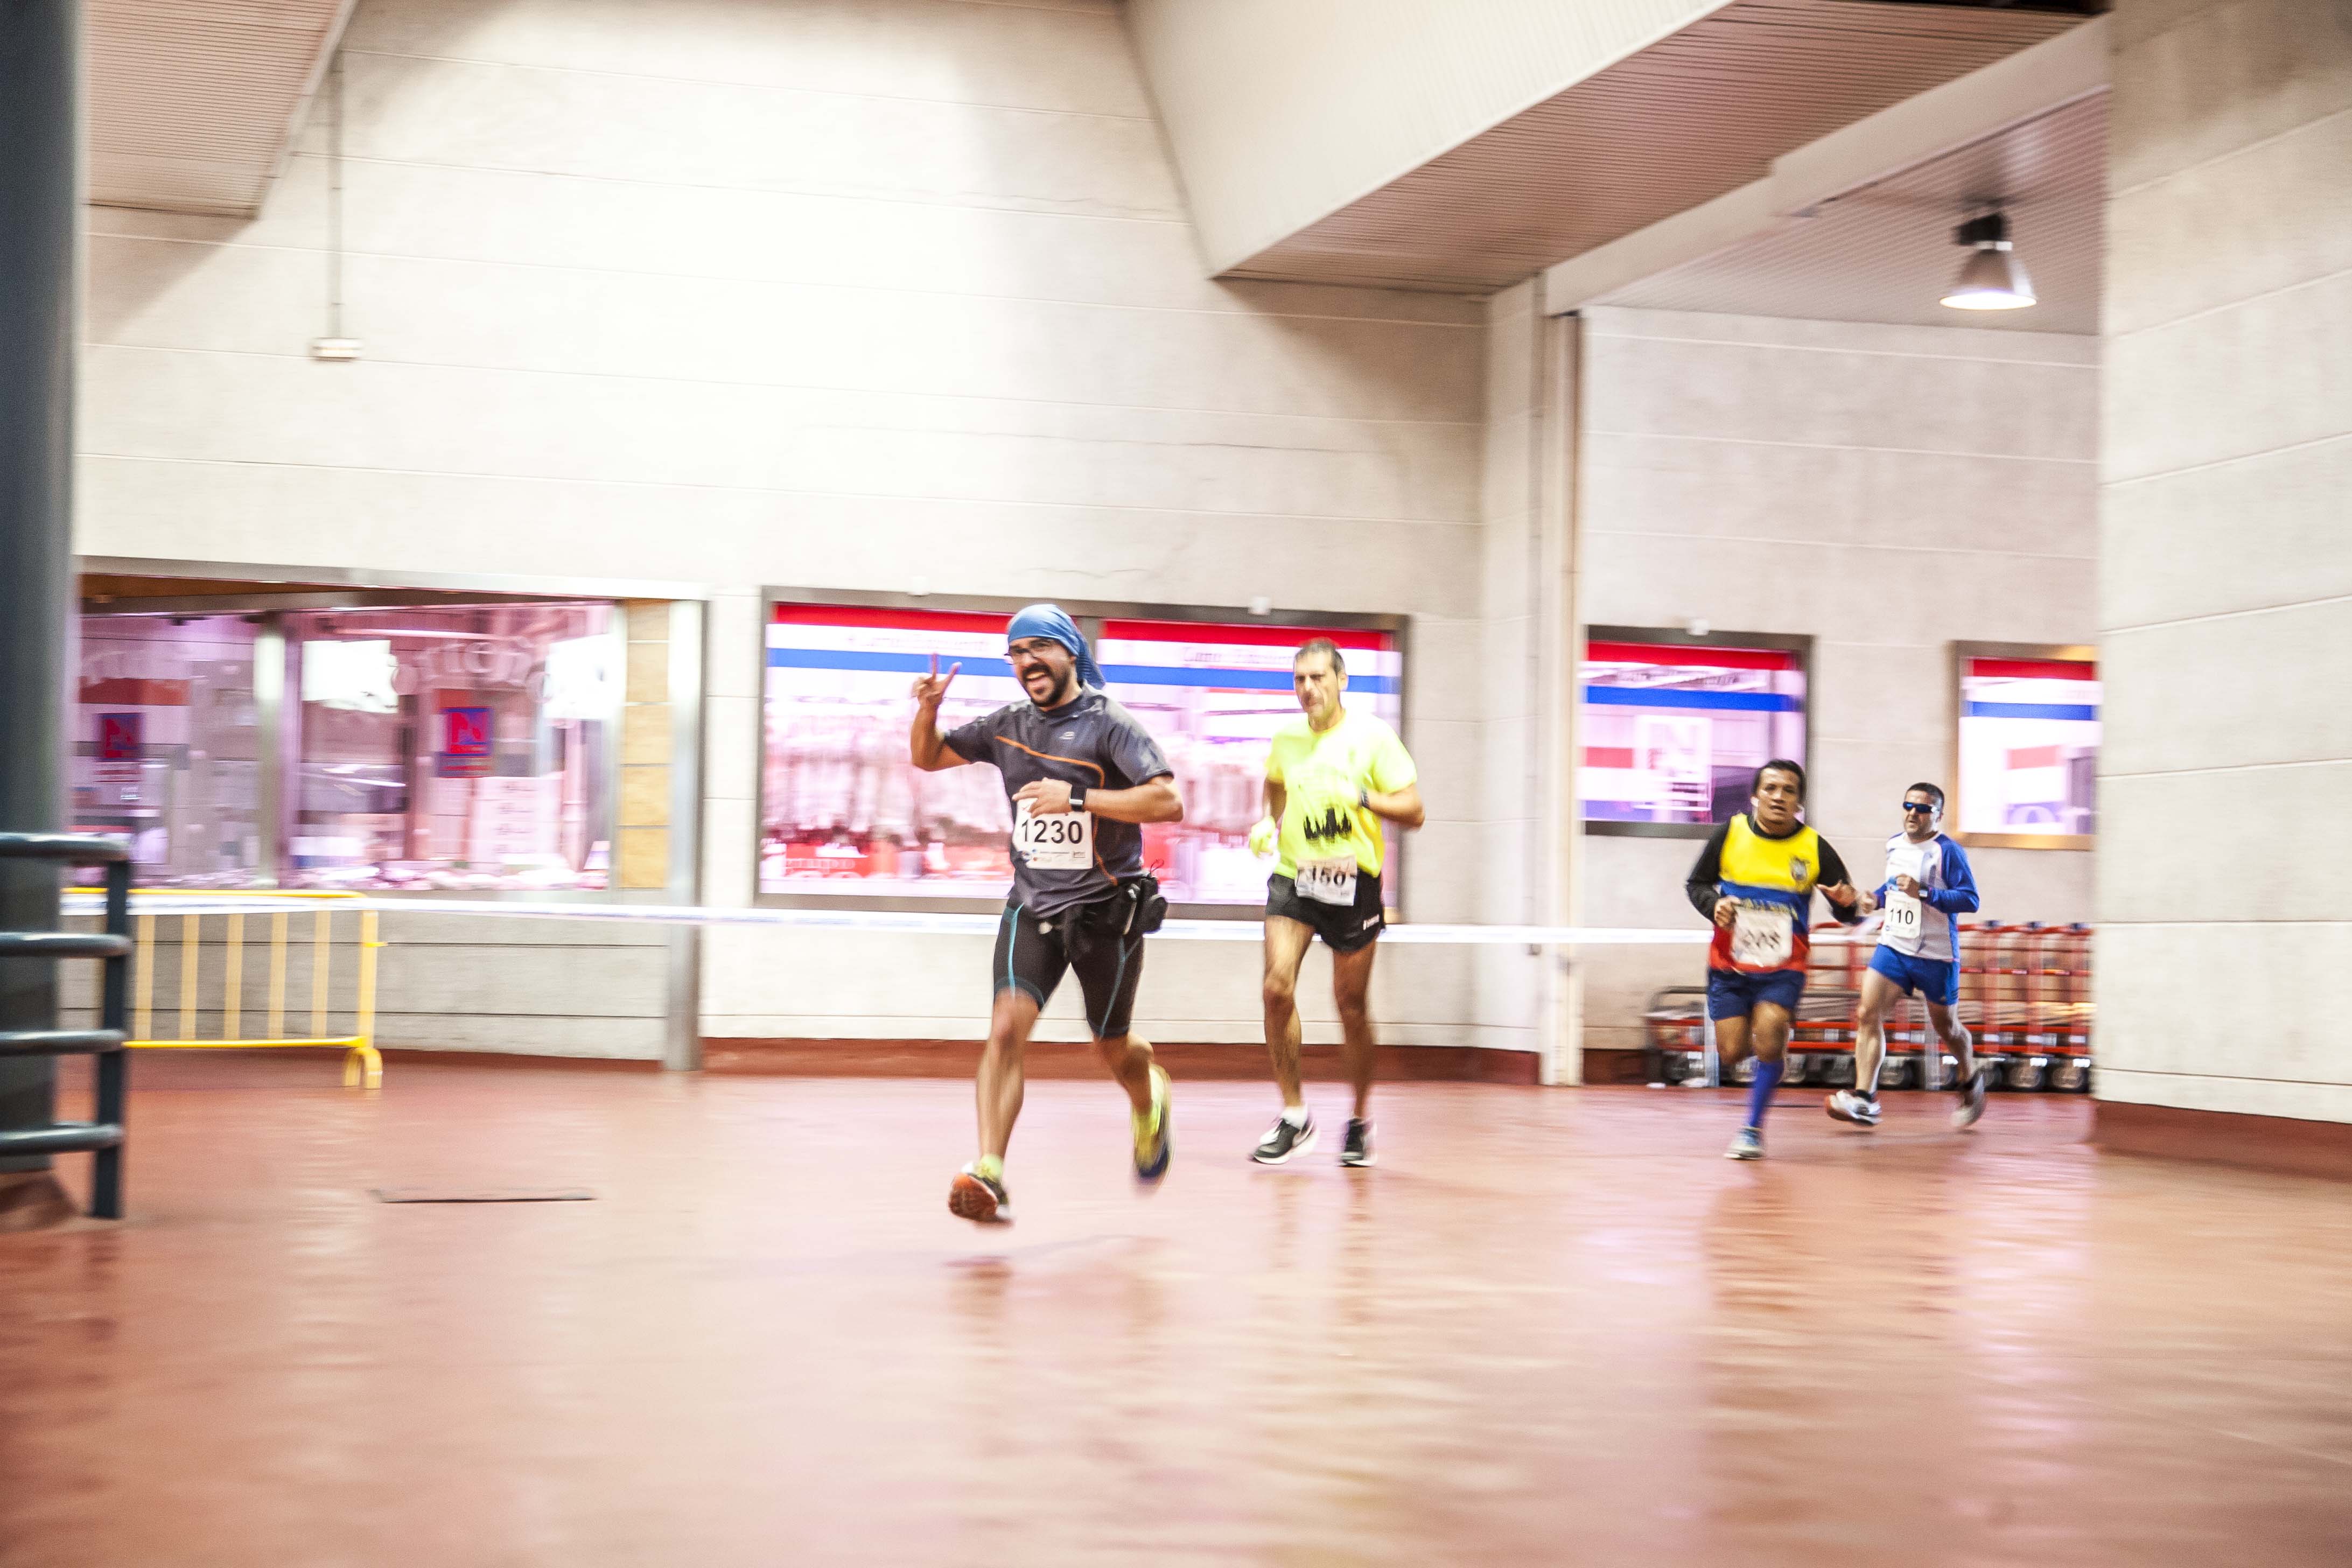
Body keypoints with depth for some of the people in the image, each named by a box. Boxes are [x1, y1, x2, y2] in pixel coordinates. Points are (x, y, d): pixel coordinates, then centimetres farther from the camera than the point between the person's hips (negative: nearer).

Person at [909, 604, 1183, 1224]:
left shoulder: (1110, 725, -11)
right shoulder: (1008, 726, 6)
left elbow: (1169, 802, -22)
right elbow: (928, 757, 18)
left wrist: (1078, 797, -28)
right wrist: (927, 708, -3)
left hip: (1106, 910, -3)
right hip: (1032, 907, 3)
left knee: (1114, 1049, 12)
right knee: (1006, 1027, -18)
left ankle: (1150, 1099, 48)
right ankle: (989, 1174, -26)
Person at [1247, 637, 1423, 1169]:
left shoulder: (1372, 737, -5)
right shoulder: (1286, 739, 6)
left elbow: (1415, 812, -6)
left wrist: (1363, 796, -22)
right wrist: (1267, 825, 9)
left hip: (1354, 881, -2)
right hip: (1293, 874, 2)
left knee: (1352, 1005, 6)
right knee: (1277, 986, -16)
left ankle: (1361, 1119, 26)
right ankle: (1294, 1115, -4)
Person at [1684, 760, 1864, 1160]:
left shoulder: (1814, 848, -6)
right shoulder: (1730, 833, -6)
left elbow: (1847, 913, -1)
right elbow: (1696, 884, 6)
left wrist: (1847, 904, -25)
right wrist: (1714, 906, -15)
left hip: (1783, 969, -1)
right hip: (1729, 966, 1)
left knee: (1769, 1039, -21)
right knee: (1732, 1053, -3)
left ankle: (1753, 1128, -3)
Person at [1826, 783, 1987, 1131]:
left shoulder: (1948, 852, -13)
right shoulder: (1895, 845, 8)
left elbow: (1970, 900, -19)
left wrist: (1923, 893, -27)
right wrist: (1877, 898, 7)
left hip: (1936, 955, -5)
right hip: (1893, 946, 5)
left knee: (1945, 1027, 11)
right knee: (1869, 1015, -14)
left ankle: (1971, 1081, 41)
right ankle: (1863, 1100, -18)